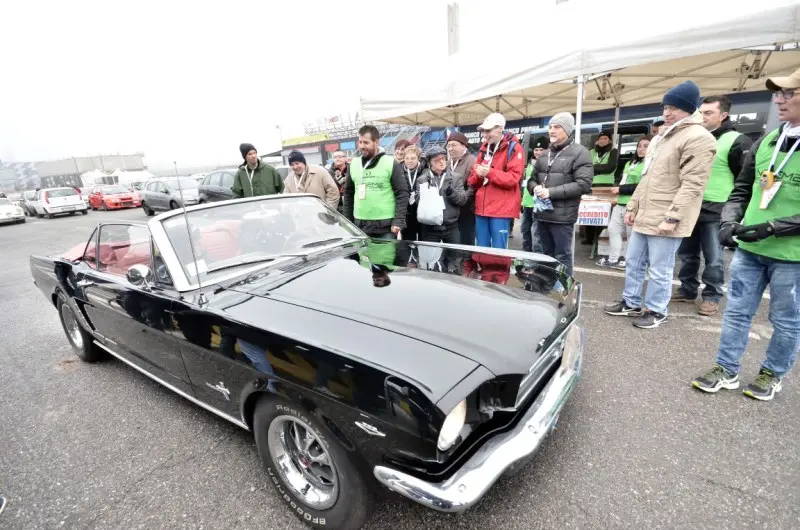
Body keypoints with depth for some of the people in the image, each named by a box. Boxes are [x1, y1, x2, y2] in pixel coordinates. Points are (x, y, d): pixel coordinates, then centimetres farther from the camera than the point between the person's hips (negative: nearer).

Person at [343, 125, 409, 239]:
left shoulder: (391, 163, -3)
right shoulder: (354, 164, 10)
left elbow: (402, 193, -6)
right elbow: (348, 193, 16)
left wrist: (398, 221, -14)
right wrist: (347, 221, 13)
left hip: (385, 226, -4)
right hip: (360, 225, 4)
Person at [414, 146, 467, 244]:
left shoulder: (456, 177, 6)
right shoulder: (422, 179, 4)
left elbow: (463, 199, 0)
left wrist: (451, 192, -19)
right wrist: (426, 193, -21)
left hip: (451, 226, 1)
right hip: (429, 227, -1)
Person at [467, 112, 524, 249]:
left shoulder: (514, 148, -3)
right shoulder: (484, 148, 16)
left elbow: (512, 178, -13)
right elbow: (472, 181, 16)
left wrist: (490, 173, -22)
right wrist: (477, 174, -6)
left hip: (501, 209, -6)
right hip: (481, 208, 6)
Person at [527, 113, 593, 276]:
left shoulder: (579, 153, -5)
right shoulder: (545, 154, 17)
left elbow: (583, 184, -15)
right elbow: (532, 179, 20)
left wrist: (551, 192, -18)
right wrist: (535, 188, -5)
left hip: (562, 217, -7)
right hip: (541, 215, 7)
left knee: (562, 258, 1)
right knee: (547, 256, 17)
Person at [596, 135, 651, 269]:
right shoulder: (631, 163, 20)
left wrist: (621, 189, -14)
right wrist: (618, 188, 4)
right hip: (621, 204, 9)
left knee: (632, 234, 1)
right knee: (613, 229, 10)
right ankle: (613, 259, 20)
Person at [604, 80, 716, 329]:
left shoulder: (699, 138, -11)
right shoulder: (660, 138, 18)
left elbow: (691, 185, -18)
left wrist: (672, 217, -22)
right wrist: (632, 207, 17)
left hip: (664, 220, -9)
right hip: (644, 216, 9)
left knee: (659, 270, 1)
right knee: (633, 263, 15)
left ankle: (655, 311, 17)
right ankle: (631, 303, 29)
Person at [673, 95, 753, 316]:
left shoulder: (737, 141, -4)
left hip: (715, 211, -6)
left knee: (713, 258, 1)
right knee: (687, 254, 12)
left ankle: (712, 296, 12)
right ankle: (687, 290, 24)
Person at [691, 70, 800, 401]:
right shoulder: (766, 141, 7)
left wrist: (772, 228, -20)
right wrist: (730, 222, -3)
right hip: (748, 248, 5)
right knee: (737, 312, 11)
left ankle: (773, 375, 30)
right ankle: (727, 370, 23)